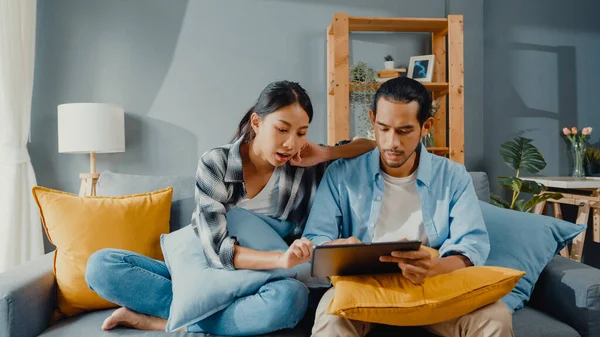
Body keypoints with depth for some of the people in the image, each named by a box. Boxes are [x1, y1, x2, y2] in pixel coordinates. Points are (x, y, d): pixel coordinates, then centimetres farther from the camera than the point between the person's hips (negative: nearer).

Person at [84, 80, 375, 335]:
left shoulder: (306, 168, -7)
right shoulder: (215, 164, -13)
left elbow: (372, 146, 1)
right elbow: (216, 248, -20)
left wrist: (326, 153, -17)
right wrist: (280, 259, -37)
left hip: (254, 286, 1)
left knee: (291, 296, -36)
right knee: (101, 265, -17)